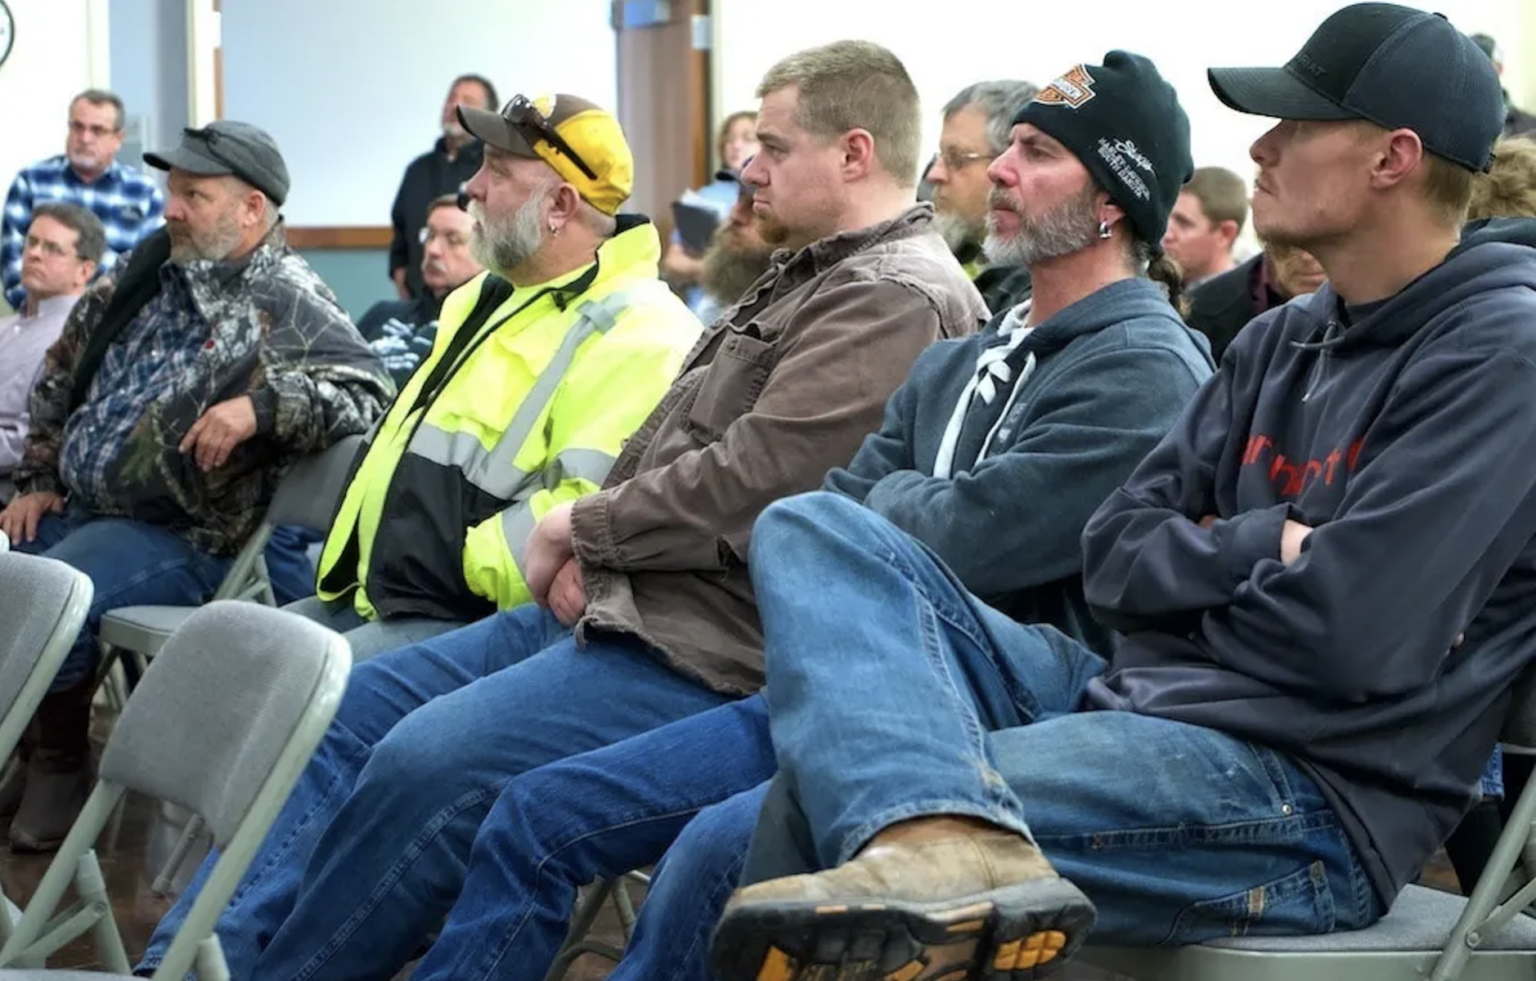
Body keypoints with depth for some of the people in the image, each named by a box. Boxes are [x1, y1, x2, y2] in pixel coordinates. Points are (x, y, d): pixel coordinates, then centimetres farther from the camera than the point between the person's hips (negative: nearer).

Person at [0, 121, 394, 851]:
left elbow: (367, 395, -23)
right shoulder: (148, 272, 12)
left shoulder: (288, 305, -10)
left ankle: (62, 767, -4)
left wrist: (260, 406, -33)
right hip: (73, 510, 8)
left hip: (182, 538, -8)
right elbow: (60, 378, 23)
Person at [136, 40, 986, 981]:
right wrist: (593, 548, 2)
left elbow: (750, 482, -22)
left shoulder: (895, 302, -14)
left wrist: (578, 526, -9)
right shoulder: (808, 278, 20)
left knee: (426, 760, -24)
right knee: (355, 706, 4)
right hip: (622, 601, 11)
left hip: (705, 649, -11)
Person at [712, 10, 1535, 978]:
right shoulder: (1282, 338, 17)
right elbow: (1115, 558, 12)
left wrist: (1189, 578, 0)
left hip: (1307, 797, -10)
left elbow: (1351, 634, -19)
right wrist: (1265, 545, -7)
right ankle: (942, 840, -39)